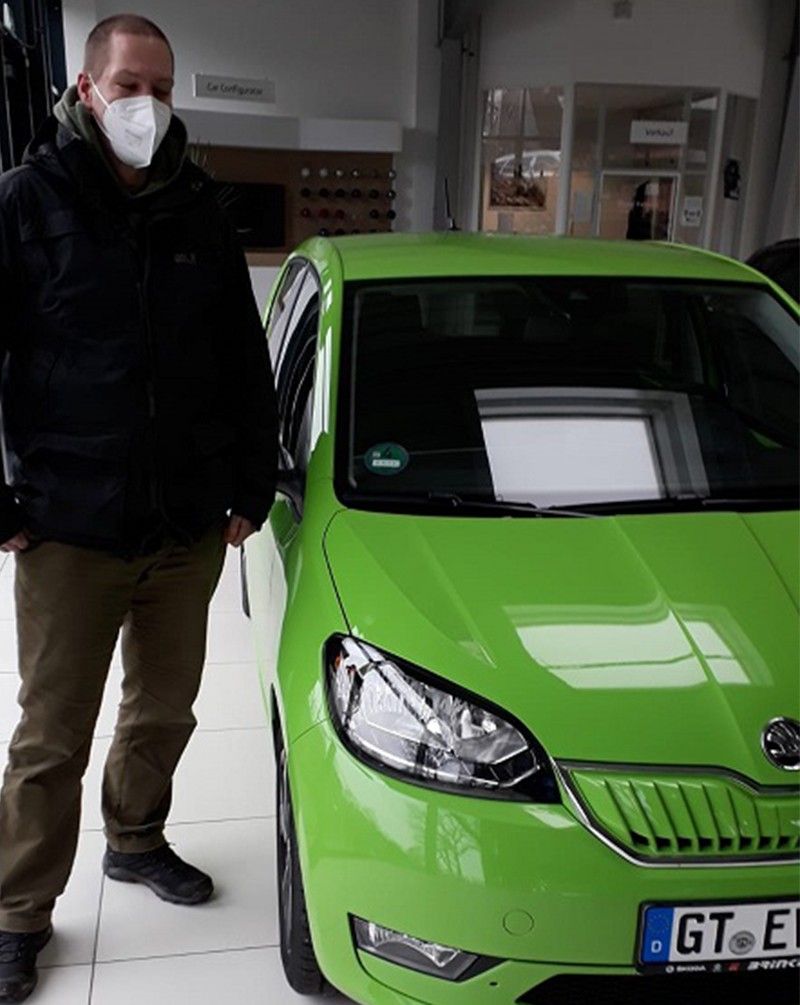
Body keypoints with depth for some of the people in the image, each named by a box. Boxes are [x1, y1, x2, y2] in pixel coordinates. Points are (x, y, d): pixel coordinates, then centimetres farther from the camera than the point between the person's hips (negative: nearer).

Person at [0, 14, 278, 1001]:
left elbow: (245, 365, 11)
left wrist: (251, 487, 8)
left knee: (164, 713, 18)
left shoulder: (199, 214, 7)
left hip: (190, 529, 4)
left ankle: (136, 842, 43)